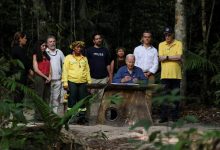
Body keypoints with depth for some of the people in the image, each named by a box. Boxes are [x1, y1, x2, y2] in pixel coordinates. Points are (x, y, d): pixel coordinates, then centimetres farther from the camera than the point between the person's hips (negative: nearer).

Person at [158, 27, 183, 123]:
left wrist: (167, 57, -5)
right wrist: (173, 57, -6)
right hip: (165, 74, 1)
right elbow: (161, 58, -2)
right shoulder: (161, 45, 11)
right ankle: (164, 116, 4)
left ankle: (175, 116, 8)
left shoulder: (178, 44, 4)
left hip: (176, 74, -1)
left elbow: (179, 57, -10)